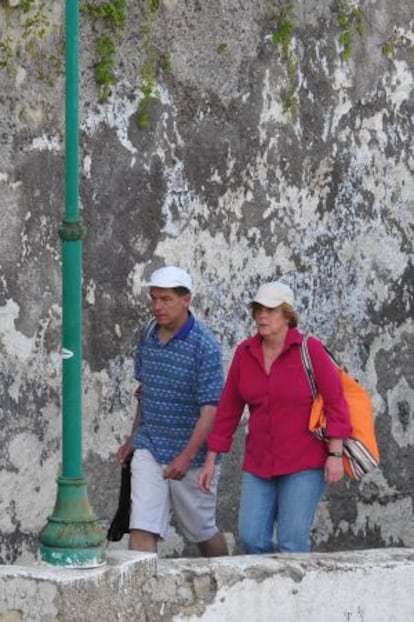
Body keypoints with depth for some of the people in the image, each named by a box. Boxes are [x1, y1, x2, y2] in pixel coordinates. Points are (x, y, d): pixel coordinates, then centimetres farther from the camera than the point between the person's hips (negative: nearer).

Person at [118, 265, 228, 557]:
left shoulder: (204, 347, -16)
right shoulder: (148, 335, 5)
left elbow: (210, 408, -20)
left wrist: (187, 457, -27)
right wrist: (133, 437, 21)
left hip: (192, 455, -5)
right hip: (149, 449, 5)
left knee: (202, 530, 12)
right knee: (142, 527, -10)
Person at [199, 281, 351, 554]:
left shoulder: (309, 349, -9)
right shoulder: (245, 353, 4)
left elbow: (336, 402, -9)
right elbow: (228, 408, 9)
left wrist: (335, 455, -15)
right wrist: (211, 459, 7)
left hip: (305, 462, -5)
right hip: (260, 465, 5)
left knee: (292, 541, -9)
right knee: (251, 538, -4)